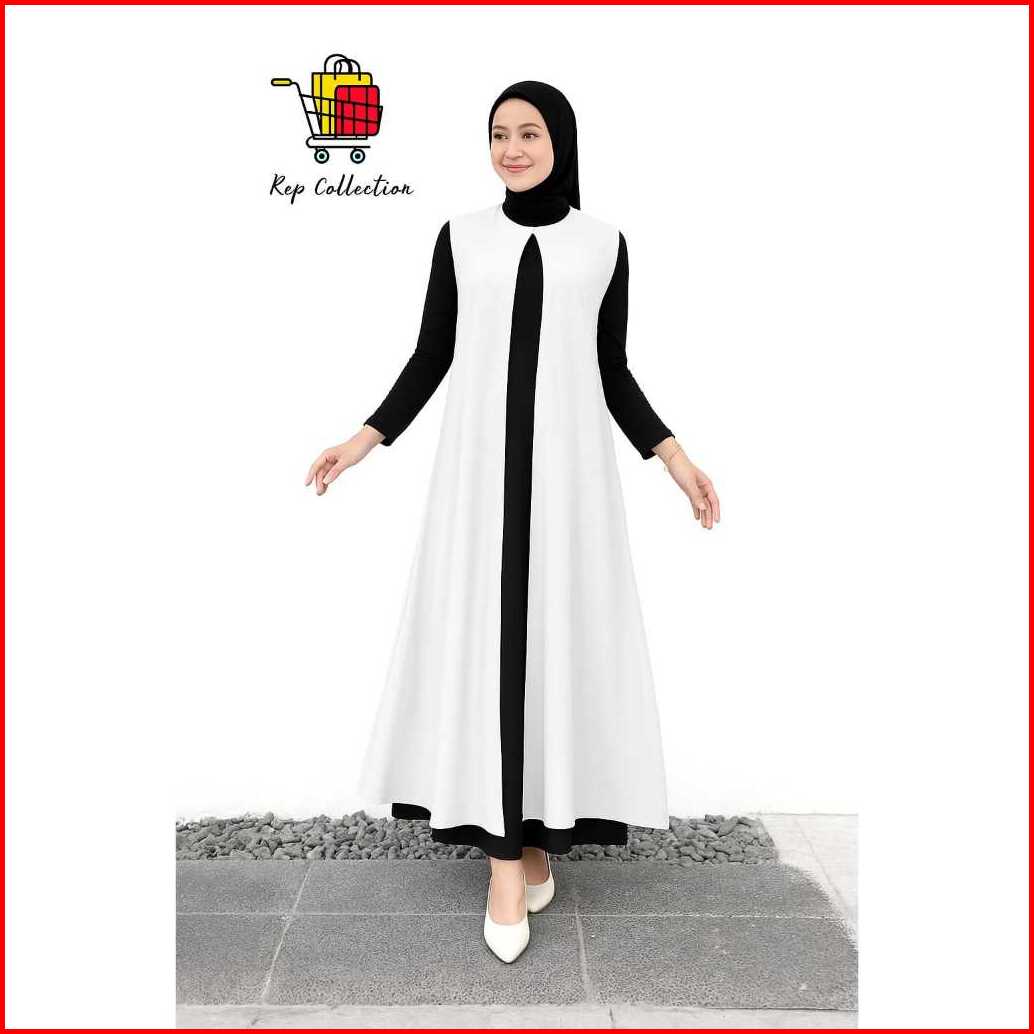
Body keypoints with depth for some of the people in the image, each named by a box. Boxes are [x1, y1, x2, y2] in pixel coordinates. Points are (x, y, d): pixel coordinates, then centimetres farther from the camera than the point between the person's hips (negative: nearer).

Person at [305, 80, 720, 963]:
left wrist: (675, 458, 1)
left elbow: (614, 372, 10)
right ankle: (508, 851, 7)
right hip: (480, 464, 0)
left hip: (568, 463, 0)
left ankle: (540, 829, 19)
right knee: (484, 640, -4)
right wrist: (363, 442, 4)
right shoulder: (460, 236, 9)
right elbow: (431, 358, 10)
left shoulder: (604, 243, 9)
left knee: (561, 637, 1)